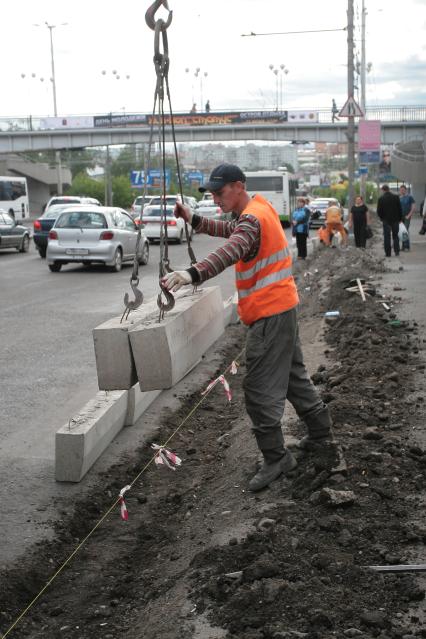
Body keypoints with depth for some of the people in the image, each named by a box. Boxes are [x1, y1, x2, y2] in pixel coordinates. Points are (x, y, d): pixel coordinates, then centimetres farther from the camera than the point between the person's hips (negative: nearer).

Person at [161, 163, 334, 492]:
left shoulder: (253, 218, -21)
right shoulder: (260, 206, 10)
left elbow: (231, 250, -40)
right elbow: (231, 230, 25)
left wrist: (192, 274, -55)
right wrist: (194, 219, 10)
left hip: (270, 313, -11)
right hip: (282, 306, 11)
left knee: (261, 389, -6)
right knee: (292, 374, 24)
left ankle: (276, 458, 2)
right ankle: (321, 430, 38)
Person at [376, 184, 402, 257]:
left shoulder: (381, 199, -8)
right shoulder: (396, 197, -3)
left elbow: (379, 211, -5)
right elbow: (400, 209, 0)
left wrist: (382, 218, 12)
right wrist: (400, 218, 9)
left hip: (386, 220, -2)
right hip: (395, 220, 2)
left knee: (387, 237, 4)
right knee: (395, 236, 14)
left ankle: (388, 253, 2)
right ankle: (397, 251, 8)